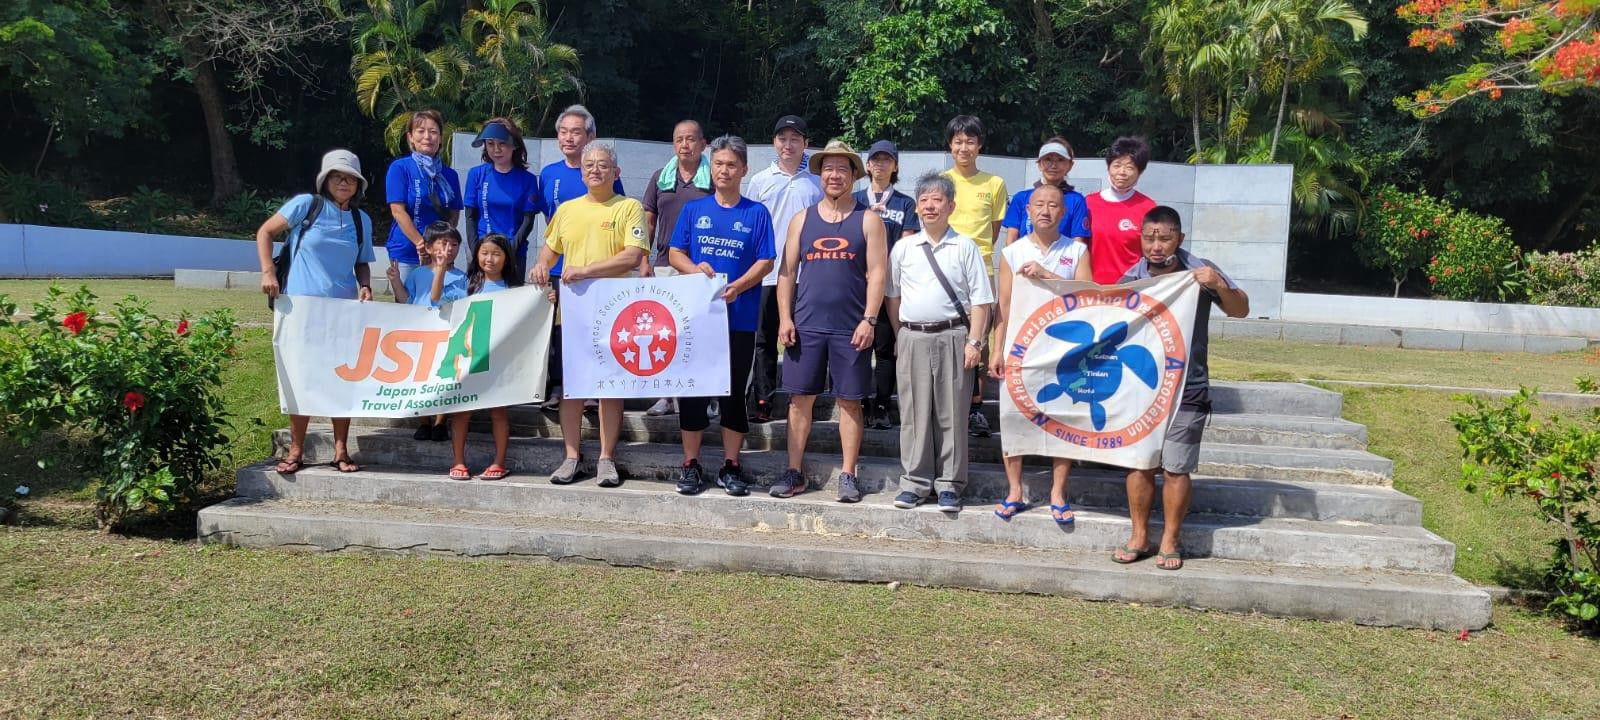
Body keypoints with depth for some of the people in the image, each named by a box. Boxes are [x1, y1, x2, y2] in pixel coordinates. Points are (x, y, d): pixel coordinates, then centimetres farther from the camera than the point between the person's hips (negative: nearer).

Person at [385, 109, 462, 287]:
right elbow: (398, 211, -8)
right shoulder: (400, 168, -1)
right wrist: (423, 245, -15)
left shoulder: (450, 175, 10)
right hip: (406, 254, -3)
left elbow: (454, 214, 8)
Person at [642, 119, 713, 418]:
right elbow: (648, 220, 14)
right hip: (664, 264, 3)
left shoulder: (713, 179, 2)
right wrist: (643, 260, 5)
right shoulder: (660, 177, 11)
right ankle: (666, 395, 10)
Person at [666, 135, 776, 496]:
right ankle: (690, 465, 15)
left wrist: (737, 287, -18)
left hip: (740, 316, -1)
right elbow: (675, 254, 8)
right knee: (693, 388, 5)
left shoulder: (756, 213, 3)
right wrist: (695, 269, -14)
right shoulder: (693, 210, 9)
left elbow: (766, 262, -2)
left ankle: (731, 466, 15)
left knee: (734, 391, 5)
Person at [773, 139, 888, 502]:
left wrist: (869, 320, -11)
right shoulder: (802, 220, 10)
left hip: (851, 328, -2)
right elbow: (787, 271, 9)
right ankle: (794, 472, 14)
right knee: (800, 398, 5)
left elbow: (877, 272, -3)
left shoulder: (868, 220, 3)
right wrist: (785, 318, -1)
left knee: (850, 401, 3)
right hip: (806, 325, 2)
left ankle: (848, 475, 11)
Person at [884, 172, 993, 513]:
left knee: (951, 413, 2)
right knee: (914, 412, 5)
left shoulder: (965, 248, 3)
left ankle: (949, 484, 11)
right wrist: (900, 336, 11)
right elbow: (893, 296, 17)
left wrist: (974, 342, -7)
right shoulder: (904, 248, 9)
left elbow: (980, 300, 1)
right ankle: (916, 481, 15)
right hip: (912, 338, 2)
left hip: (952, 337, -2)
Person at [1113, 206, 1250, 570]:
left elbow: (1240, 310, -3)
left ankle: (1170, 541, 17)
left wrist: (1219, 286, -24)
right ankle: (1139, 537, 20)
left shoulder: (1200, 271, -5)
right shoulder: (1131, 278, 2)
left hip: (1186, 391, -3)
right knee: (1138, 463, 7)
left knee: (1175, 469, 2)